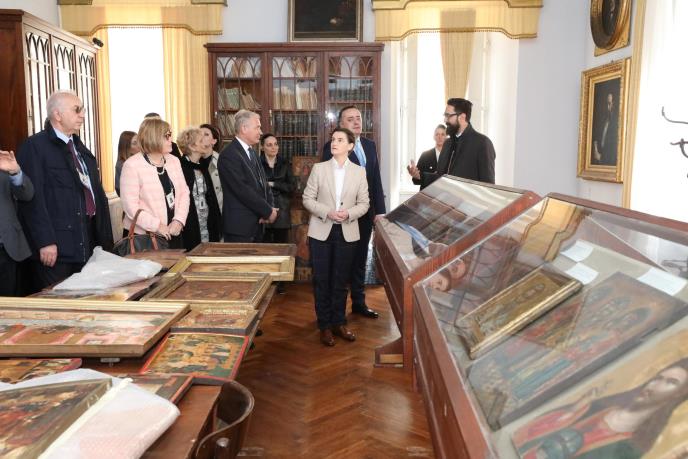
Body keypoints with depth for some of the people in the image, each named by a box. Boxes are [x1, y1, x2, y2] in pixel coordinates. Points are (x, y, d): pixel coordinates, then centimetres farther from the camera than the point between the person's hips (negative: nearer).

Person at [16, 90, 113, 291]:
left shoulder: (80, 148, 17)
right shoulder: (34, 146, -7)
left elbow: (97, 193, 17)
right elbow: (33, 198, -15)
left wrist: (104, 240, 13)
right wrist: (45, 242, -20)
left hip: (85, 244, 7)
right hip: (55, 248, -7)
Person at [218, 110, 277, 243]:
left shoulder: (252, 152, 15)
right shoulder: (229, 155, -14)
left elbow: (263, 182, 14)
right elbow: (243, 190, -20)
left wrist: (270, 207, -4)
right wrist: (268, 211, -13)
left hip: (257, 224, 8)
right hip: (240, 226, -8)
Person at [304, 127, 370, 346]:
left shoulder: (359, 171, 3)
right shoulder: (319, 168, 0)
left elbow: (364, 203, 2)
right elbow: (307, 199, -2)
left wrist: (348, 214, -17)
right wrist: (327, 212, -17)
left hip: (347, 233, 1)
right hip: (321, 232, -1)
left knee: (340, 280, 10)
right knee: (321, 280, 4)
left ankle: (339, 323, 25)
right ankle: (324, 325, 17)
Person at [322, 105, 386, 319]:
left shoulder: (370, 145, 8)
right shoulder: (331, 148, -10)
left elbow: (376, 180, 8)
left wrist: (380, 210, 4)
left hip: (365, 213, 6)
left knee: (360, 260, 17)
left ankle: (359, 302, 32)